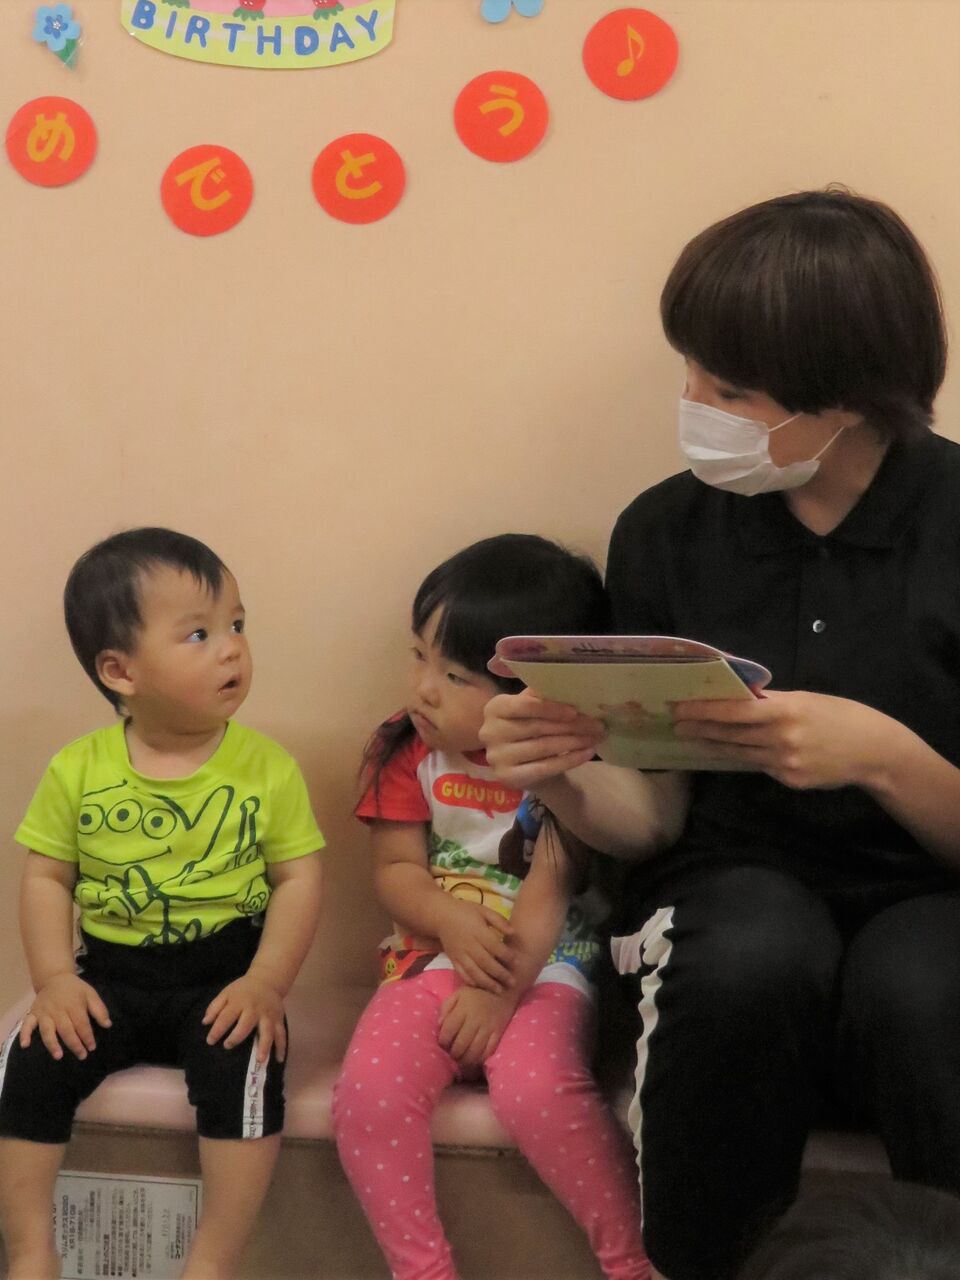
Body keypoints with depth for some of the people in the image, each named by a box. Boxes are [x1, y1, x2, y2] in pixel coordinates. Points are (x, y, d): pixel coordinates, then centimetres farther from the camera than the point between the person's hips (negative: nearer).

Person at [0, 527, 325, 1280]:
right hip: (110, 974, 2)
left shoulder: (267, 766, -4)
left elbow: (299, 879, -4)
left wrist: (266, 983, -16)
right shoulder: (78, 769, -1)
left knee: (247, 1066, -29)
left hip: (223, 975, -2)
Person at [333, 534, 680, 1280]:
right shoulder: (410, 754, 4)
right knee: (367, 1094, -23)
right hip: (436, 958, 4)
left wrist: (500, 990, -21)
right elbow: (396, 869, 2)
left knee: (539, 1090, -32)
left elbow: (551, 888, -13)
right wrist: (452, 922, -19)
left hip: (546, 965, -3)